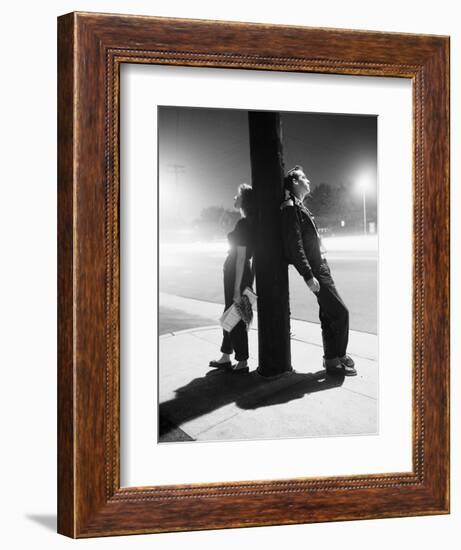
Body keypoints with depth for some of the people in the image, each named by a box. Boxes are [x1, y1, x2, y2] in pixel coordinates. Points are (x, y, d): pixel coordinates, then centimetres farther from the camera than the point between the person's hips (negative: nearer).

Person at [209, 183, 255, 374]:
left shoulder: (243, 224, -19)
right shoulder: (251, 223, 9)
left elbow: (241, 257, -22)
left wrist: (237, 288, -22)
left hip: (237, 272, -10)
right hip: (235, 271, 10)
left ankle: (242, 362, 8)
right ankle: (226, 357, 28)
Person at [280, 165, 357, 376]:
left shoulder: (299, 207, 18)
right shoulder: (291, 208, -13)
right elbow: (295, 245, -20)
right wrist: (309, 276, -22)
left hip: (320, 266, 10)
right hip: (315, 269, -10)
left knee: (328, 314, 14)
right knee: (340, 311, -8)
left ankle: (331, 358, 23)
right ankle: (337, 358, 3)